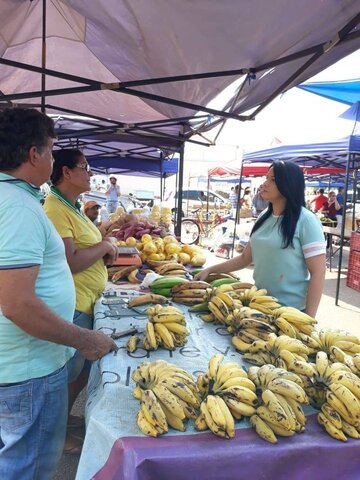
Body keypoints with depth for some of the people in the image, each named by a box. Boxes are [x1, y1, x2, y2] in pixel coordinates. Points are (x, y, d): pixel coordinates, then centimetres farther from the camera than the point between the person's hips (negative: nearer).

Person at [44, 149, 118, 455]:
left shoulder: (71, 207, 13)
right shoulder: (55, 209, -20)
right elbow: (69, 262, -28)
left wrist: (105, 251, 3)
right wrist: (104, 246, -14)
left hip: (87, 303, 10)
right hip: (72, 307, -10)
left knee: (84, 370, 23)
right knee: (69, 374, 9)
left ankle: (65, 417, 44)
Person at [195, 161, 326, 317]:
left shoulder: (305, 220, -13)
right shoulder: (264, 217, 5)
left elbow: (318, 273, -14)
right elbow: (245, 257, 13)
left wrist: (308, 318, -16)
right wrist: (210, 270, 6)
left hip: (291, 309, -6)